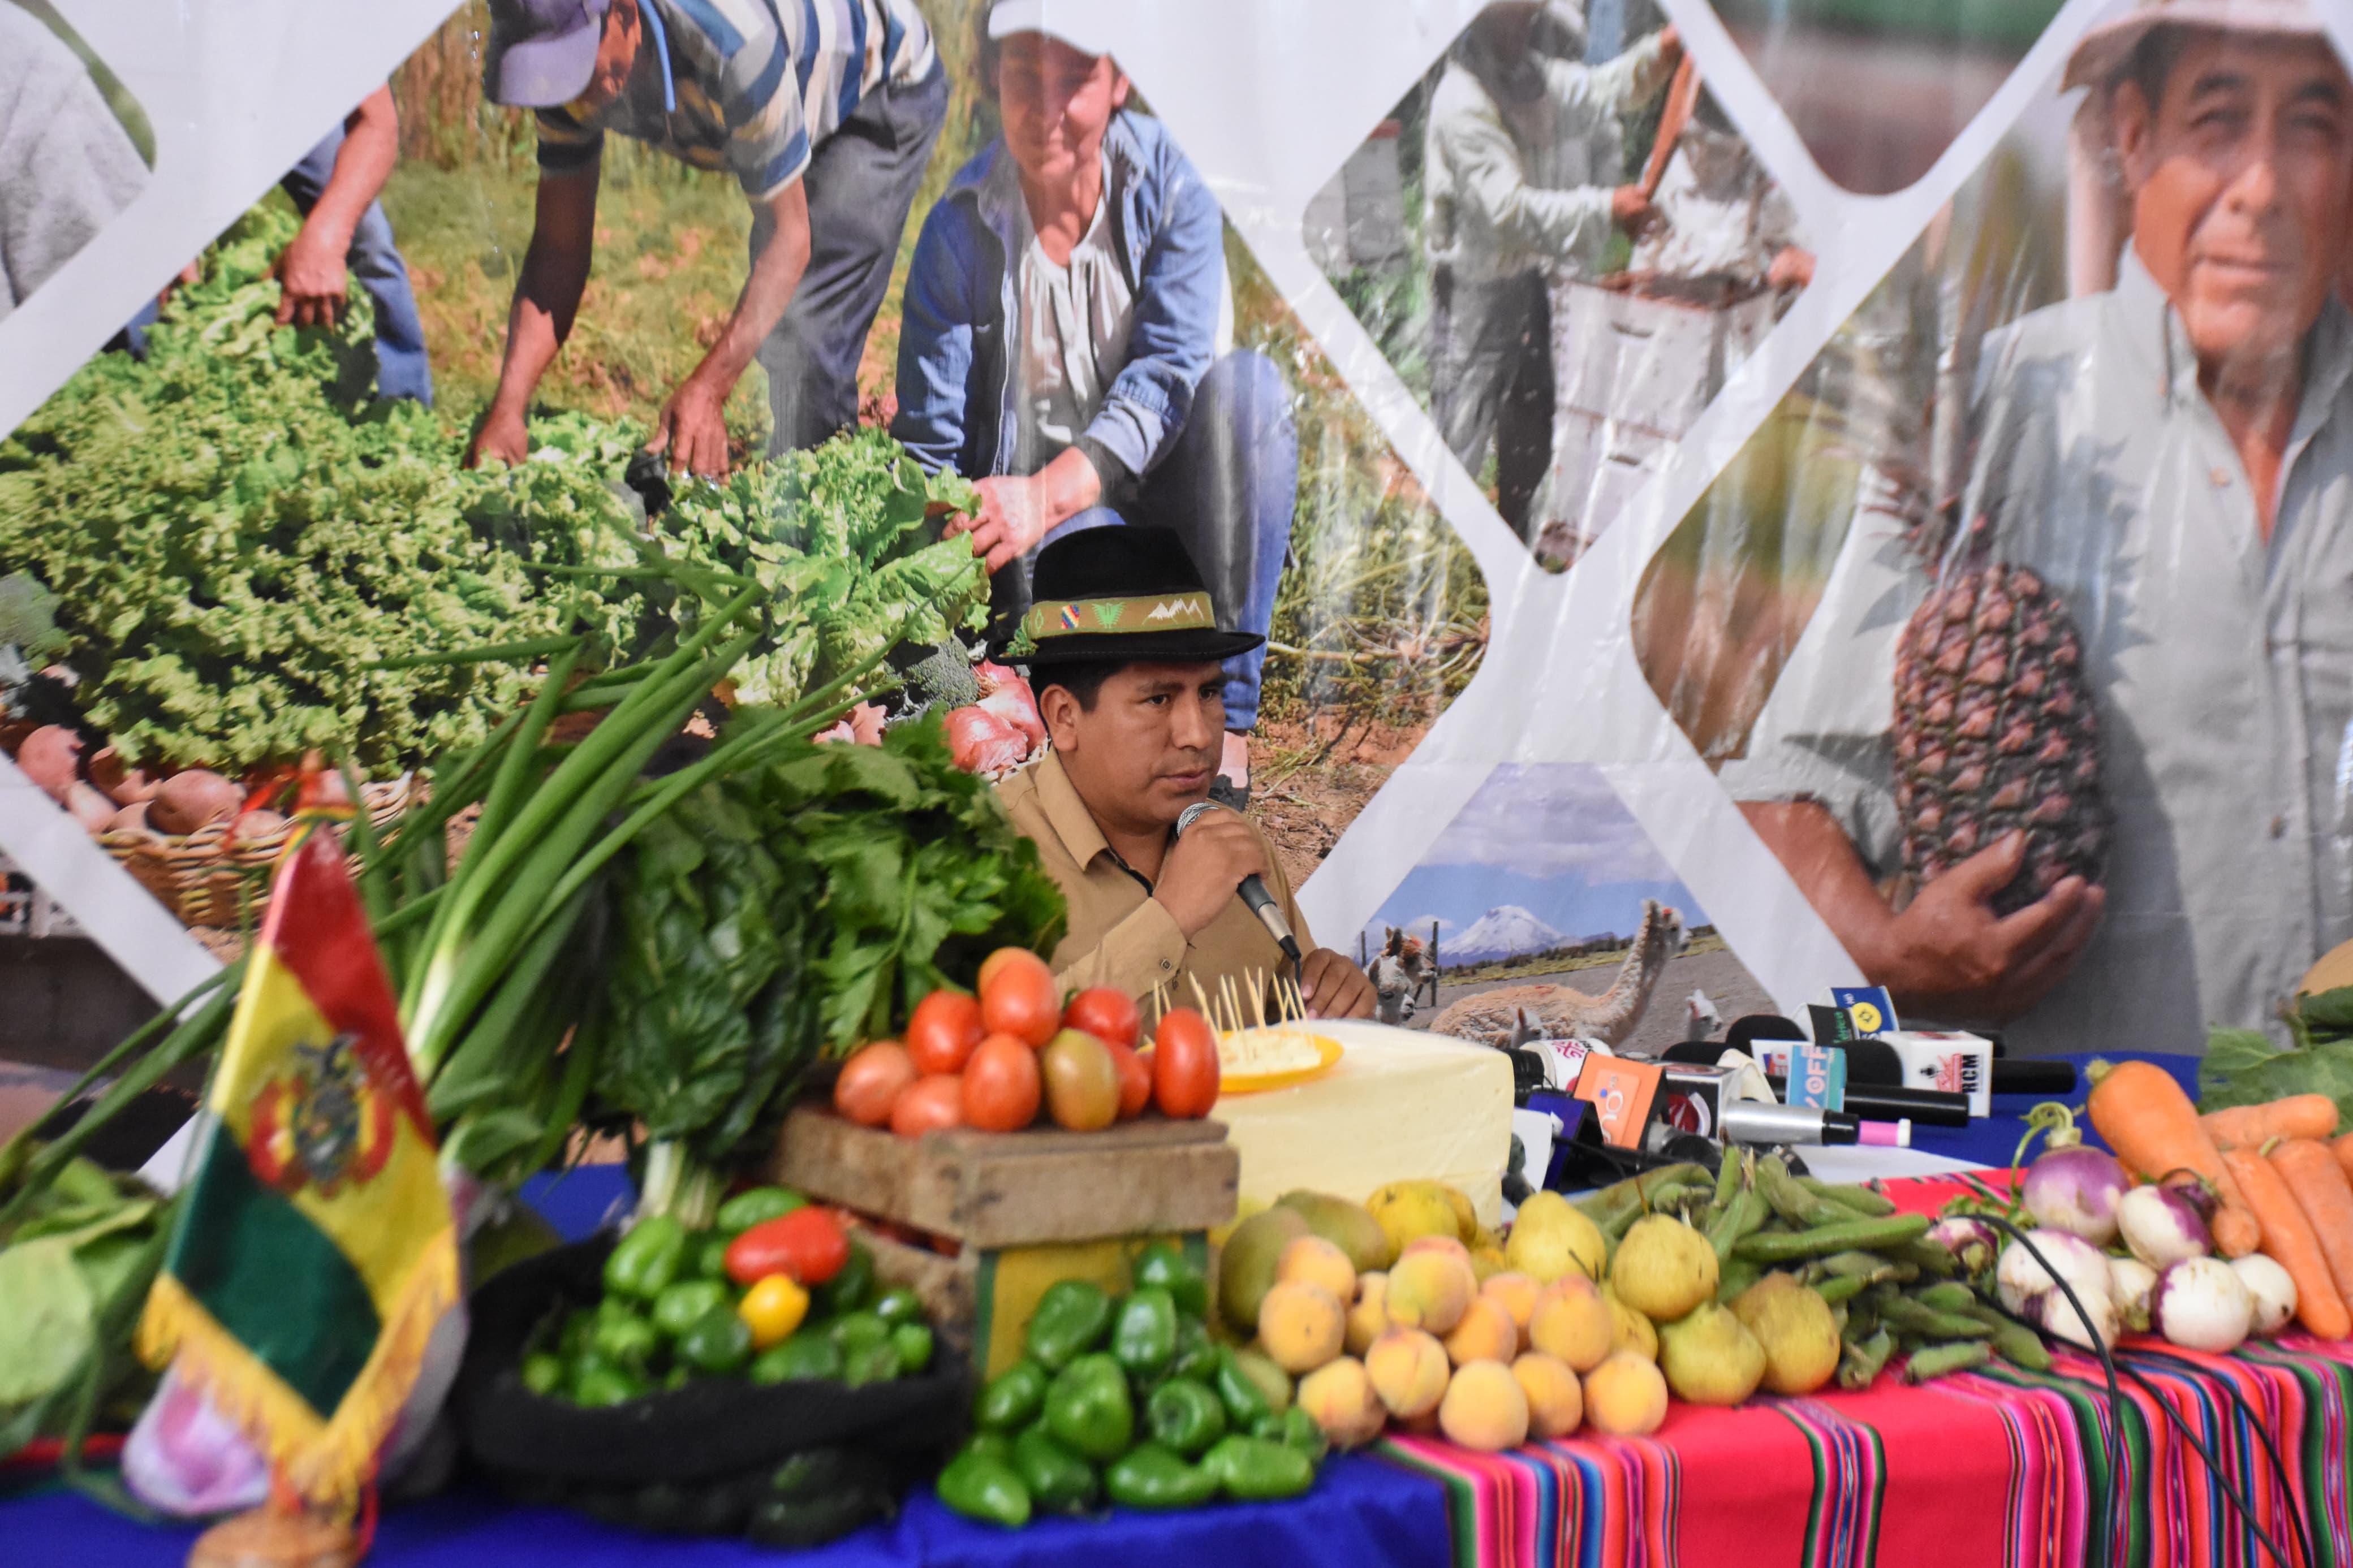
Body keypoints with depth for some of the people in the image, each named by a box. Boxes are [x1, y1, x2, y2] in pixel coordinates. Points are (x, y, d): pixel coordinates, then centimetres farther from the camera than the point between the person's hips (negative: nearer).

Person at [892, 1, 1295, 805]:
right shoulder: (959, 231, -7)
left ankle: (1222, 716, -28)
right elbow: (931, 445, -7)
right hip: (1042, 525, -2)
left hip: (1164, 481, 2)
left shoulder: (1169, 187, -7)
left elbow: (1167, 375, -18)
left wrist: (1045, 494, -36)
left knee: (1247, 384, -30)